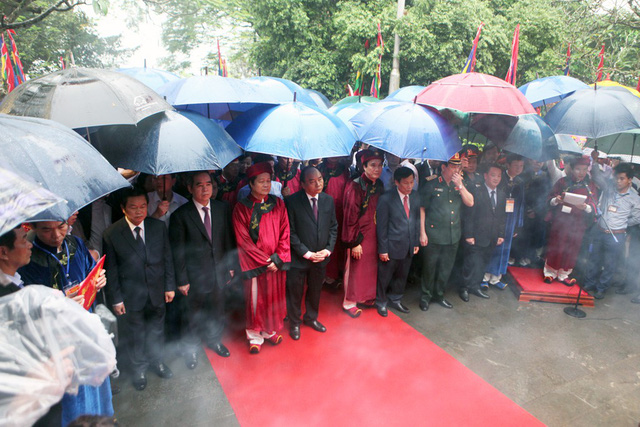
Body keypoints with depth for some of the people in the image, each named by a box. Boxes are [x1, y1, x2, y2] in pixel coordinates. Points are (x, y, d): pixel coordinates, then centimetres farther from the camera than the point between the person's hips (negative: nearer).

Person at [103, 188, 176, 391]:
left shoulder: (159, 227, -7)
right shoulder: (112, 233, -13)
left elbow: (167, 258, 1)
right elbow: (111, 270, -7)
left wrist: (170, 286, 2)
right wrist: (116, 298, -6)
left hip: (157, 292, 2)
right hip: (131, 296, -2)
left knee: (156, 329, 20)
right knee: (135, 334, 16)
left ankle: (156, 360, 46)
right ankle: (139, 368, 41)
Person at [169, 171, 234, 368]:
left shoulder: (222, 208, -4)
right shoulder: (180, 215, -16)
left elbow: (228, 240, 5)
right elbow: (177, 251, -11)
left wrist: (230, 266, 6)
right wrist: (181, 280, -9)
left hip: (219, 272, 4)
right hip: (195, 276, -3)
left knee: (218, 311, 21)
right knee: (195, 315, 16)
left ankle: (214, 340, 48)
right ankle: (191, 348, 42)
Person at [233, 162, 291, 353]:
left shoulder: (278, 204, 2)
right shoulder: (241, 207, -7)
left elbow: (284, 233, 2)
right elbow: (243, 239, -10)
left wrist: (278, 258, -9)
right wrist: (265, 261, -12)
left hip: (277, 262, 3)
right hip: (254, 263, -3)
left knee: (274, 297, 14)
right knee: (255, 299, 8)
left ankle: (271, 330, 35)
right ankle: (255, 336, 27)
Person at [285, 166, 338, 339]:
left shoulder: (328, 200, -1)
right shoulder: (292, 201, -15)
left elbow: (333, 227, 5)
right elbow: (290, 232, -14)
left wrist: (327, 250, -6)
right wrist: (307, 253, -16)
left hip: (321, 258, 4)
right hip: (298, 258, -4)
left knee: (315, 291, 22)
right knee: (295, 293, 13)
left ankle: (311, 318, 46)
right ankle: (294, 323, 36)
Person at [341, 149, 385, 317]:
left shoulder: (379, 186, 5)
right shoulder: (355, 186, -17)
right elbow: (350, 216, -17)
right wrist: (354, 242, -17)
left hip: (374, 236, 7)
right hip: (359, 236, -6)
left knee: (371, 268, 16)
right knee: (355, 269, 6)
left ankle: (366, 297, 35)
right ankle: (349, 302, 23)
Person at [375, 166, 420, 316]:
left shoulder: (415, 196, 0)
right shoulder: (386, 199, -16)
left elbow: (417, 220, 9)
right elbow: (381, 226, -13)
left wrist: (416, 242, 8)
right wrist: (383, 249, -12)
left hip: (409, 246, 5)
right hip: (392, 246, -5)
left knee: (402, 276, 20)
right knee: (384, 277, 11)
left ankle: (395, 300, 42)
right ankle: (381, 302, 33)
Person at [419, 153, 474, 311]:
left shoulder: (460, 185, 9)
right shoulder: (431, 185, -5)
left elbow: (470, 203, 1)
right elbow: (422, 208, -6)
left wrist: (460, 185, -10)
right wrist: (422, 232, -10)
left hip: (453, 236, 5)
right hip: (433, 235, -5)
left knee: (446, 268, 15)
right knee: (429, 268, 5)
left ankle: (439, 294, 33)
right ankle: (425, 296, 23)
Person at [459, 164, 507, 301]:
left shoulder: (502, 195, 9)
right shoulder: (477, 192, -10)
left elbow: (503, 216, 13)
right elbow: (468, 215, -11)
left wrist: (501, 234, 7)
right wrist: (468, 235, -13)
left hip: (492, 239, 6)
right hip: (476, 238, -6)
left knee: (482, 264, 13)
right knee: (472, 264, 0)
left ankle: (475, 286, 27)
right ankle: (464, 288, 17)